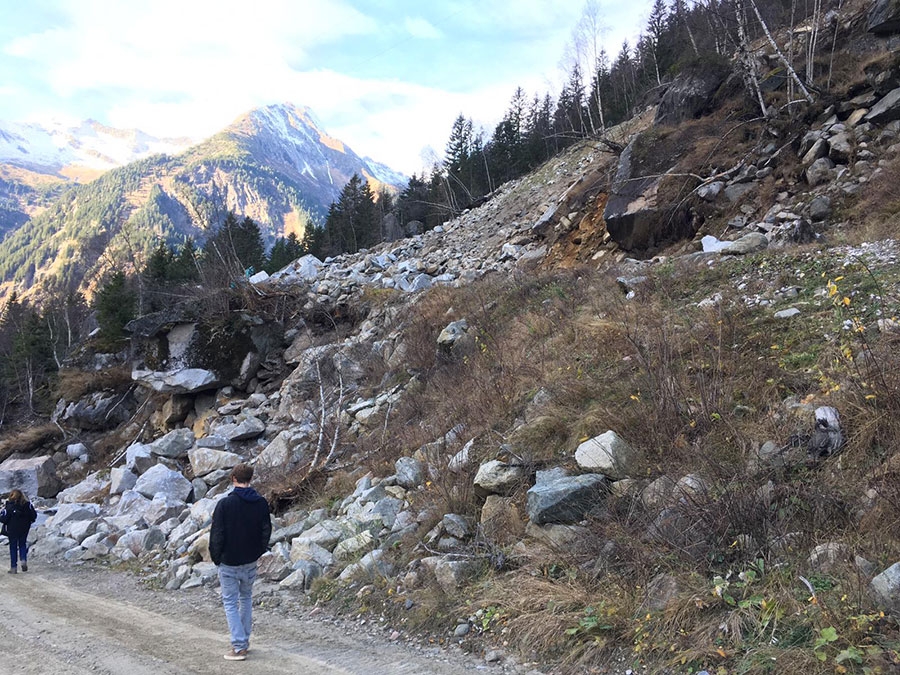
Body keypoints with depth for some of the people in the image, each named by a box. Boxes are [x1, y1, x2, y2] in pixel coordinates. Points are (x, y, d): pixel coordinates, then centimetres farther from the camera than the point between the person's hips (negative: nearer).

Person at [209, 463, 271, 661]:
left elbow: (217, 534, -13)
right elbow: (266, 531, 2)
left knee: (231, 603, 4)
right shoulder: (261, 503, -4)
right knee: (246, 598, 21)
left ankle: (239, 647, 1)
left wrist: (216, 557, 1)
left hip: (228, 563, -4)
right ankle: (245, 640, 27)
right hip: (251, 562, 4)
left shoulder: (225, 504, -16)